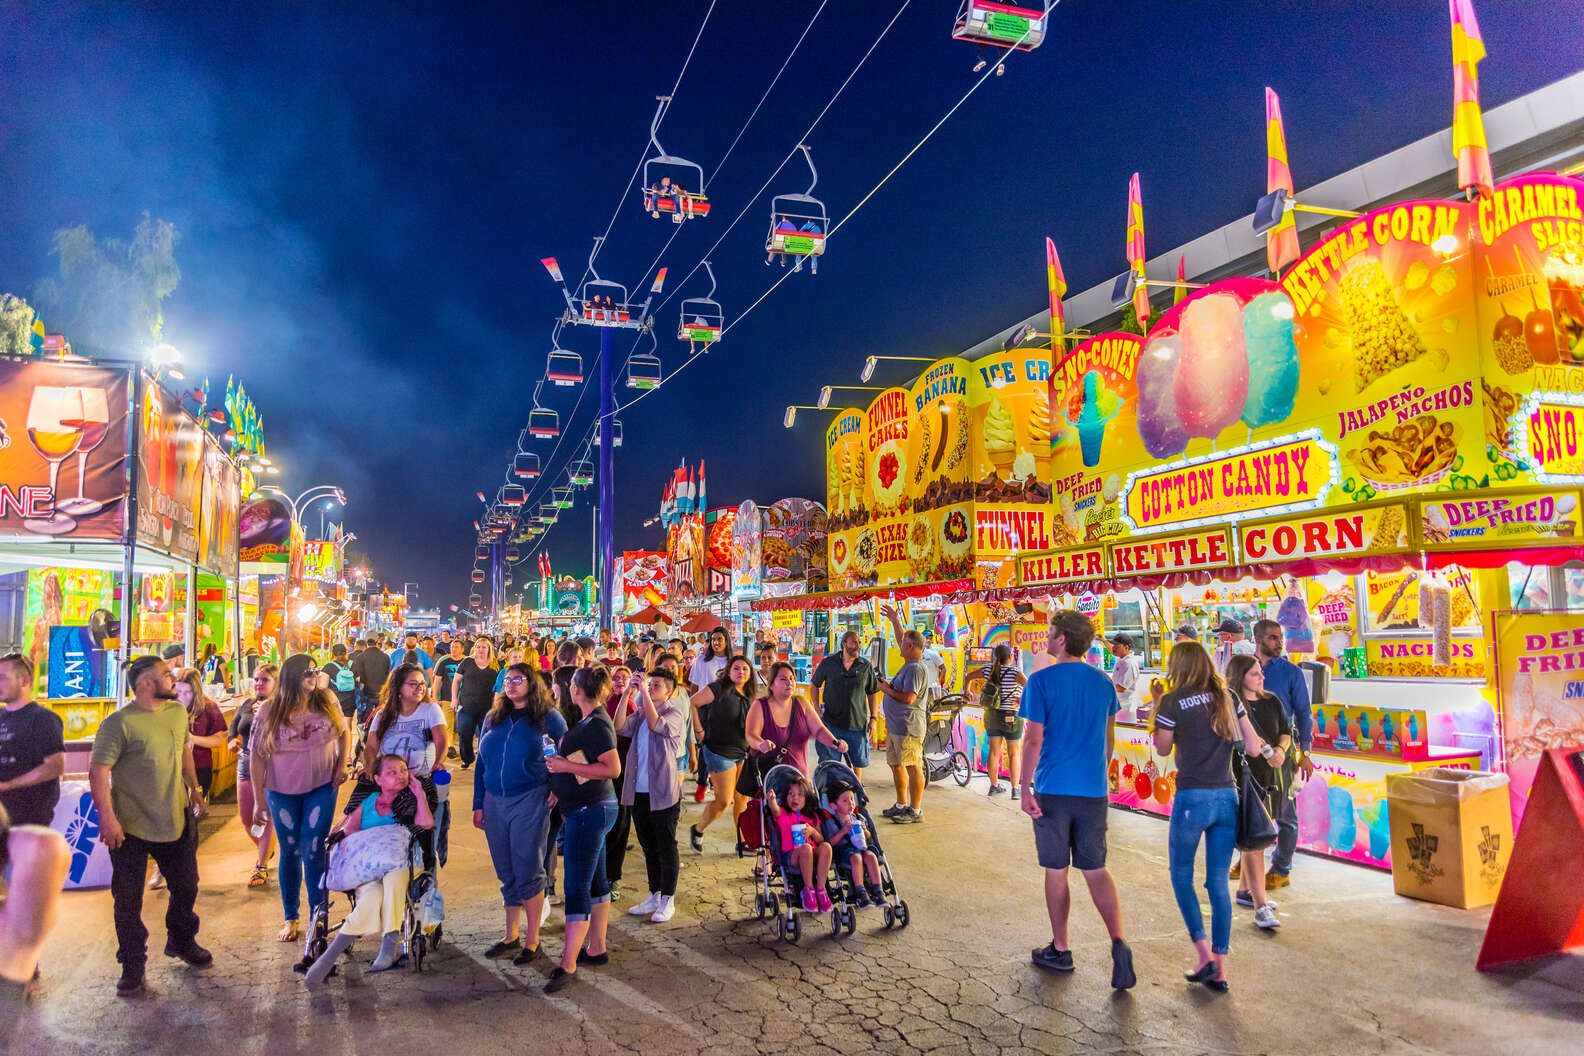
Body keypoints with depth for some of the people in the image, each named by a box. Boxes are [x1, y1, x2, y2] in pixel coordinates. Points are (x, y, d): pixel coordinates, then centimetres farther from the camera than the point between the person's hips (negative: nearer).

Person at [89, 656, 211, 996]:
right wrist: (107, 818, -25)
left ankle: (181, 942, 41)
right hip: (130, 827, -6)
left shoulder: (178, 713, 4)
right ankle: (133, 966, 23)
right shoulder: (119, 722, -17)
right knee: (128, 900, 6)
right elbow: (98, 770, -19)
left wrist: (193, 788, 24)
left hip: (176, 821, 6)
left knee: (186, 886, 18)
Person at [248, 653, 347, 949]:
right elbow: (257, 755, -4)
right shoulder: (269, 711, -9)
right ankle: (290, 918, 29)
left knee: (314, 851, -2)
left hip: (322, 788, 0)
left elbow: (342, 732, 10)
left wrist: (342, 765, -2)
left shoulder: (326, 701, -5)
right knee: (290, 852, 13)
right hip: (282, 791, 0)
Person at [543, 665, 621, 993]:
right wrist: (560, 789, 17)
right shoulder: (590, 720, 11)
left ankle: (568, 964, -4)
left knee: (577, 886, -8)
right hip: (588, 809, 10)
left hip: (590, 811, -10)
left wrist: (567, 766, -23)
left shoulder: (596, 725, -19)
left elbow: (613, 769, -25)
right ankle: (596, 948, 27)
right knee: (594, 881, 16)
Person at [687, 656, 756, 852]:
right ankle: (698, 830, 23)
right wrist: (700, 731, -12)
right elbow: (692, 703, -12)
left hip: (743, 753, 6)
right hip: (720, 753, -6)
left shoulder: (750, 695, 6)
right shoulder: (719, 689, -15)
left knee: (742, 799, 10)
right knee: (724, 800, -1)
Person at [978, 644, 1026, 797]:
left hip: (991, 716, 4)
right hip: (1011, 717, -4)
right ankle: (1016, 789, 9)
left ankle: (994, 786, 22)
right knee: (1014, 753, 8)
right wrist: (1022, 698, -16)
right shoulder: (1014, 672, -17)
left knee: (994, 752, 13)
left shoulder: (989, 669, -1)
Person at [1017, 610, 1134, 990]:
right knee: (1096, 870, 12)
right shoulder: (1103, 683, 5)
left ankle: (1060, 950, 21)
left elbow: (1033, 740, -15)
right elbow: (1108, 740, 13)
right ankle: (1118, 942, -5)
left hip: (1053, 790, -4)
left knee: (1056, 872, 9)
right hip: (1093, 791, 4)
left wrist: (1024, 788, -9)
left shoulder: (1041, 682, -11)